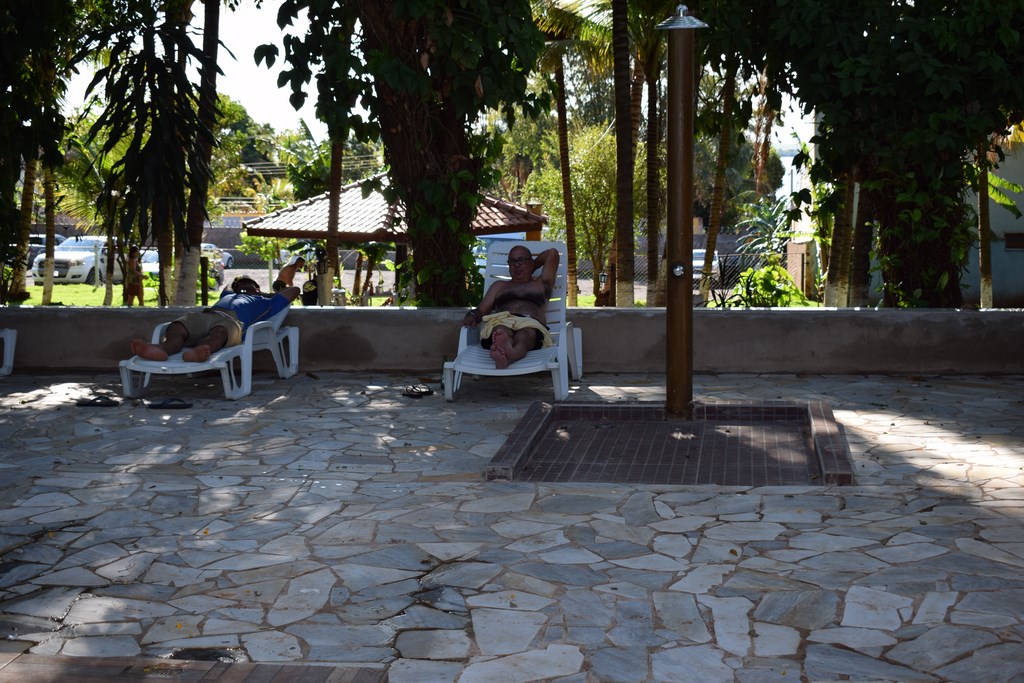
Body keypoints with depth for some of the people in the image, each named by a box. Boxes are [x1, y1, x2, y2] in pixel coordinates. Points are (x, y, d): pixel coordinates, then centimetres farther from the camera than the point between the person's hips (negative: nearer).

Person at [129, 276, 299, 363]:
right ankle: (162, 348, -67)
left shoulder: (264, 301, 41)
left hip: (232, 319, -4)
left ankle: (197, 352, -78)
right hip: (203, 314, 4)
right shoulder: (228, 296, 53)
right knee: (176, 328, -33)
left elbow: (294, 290, 45)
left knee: (219, 331, -44)